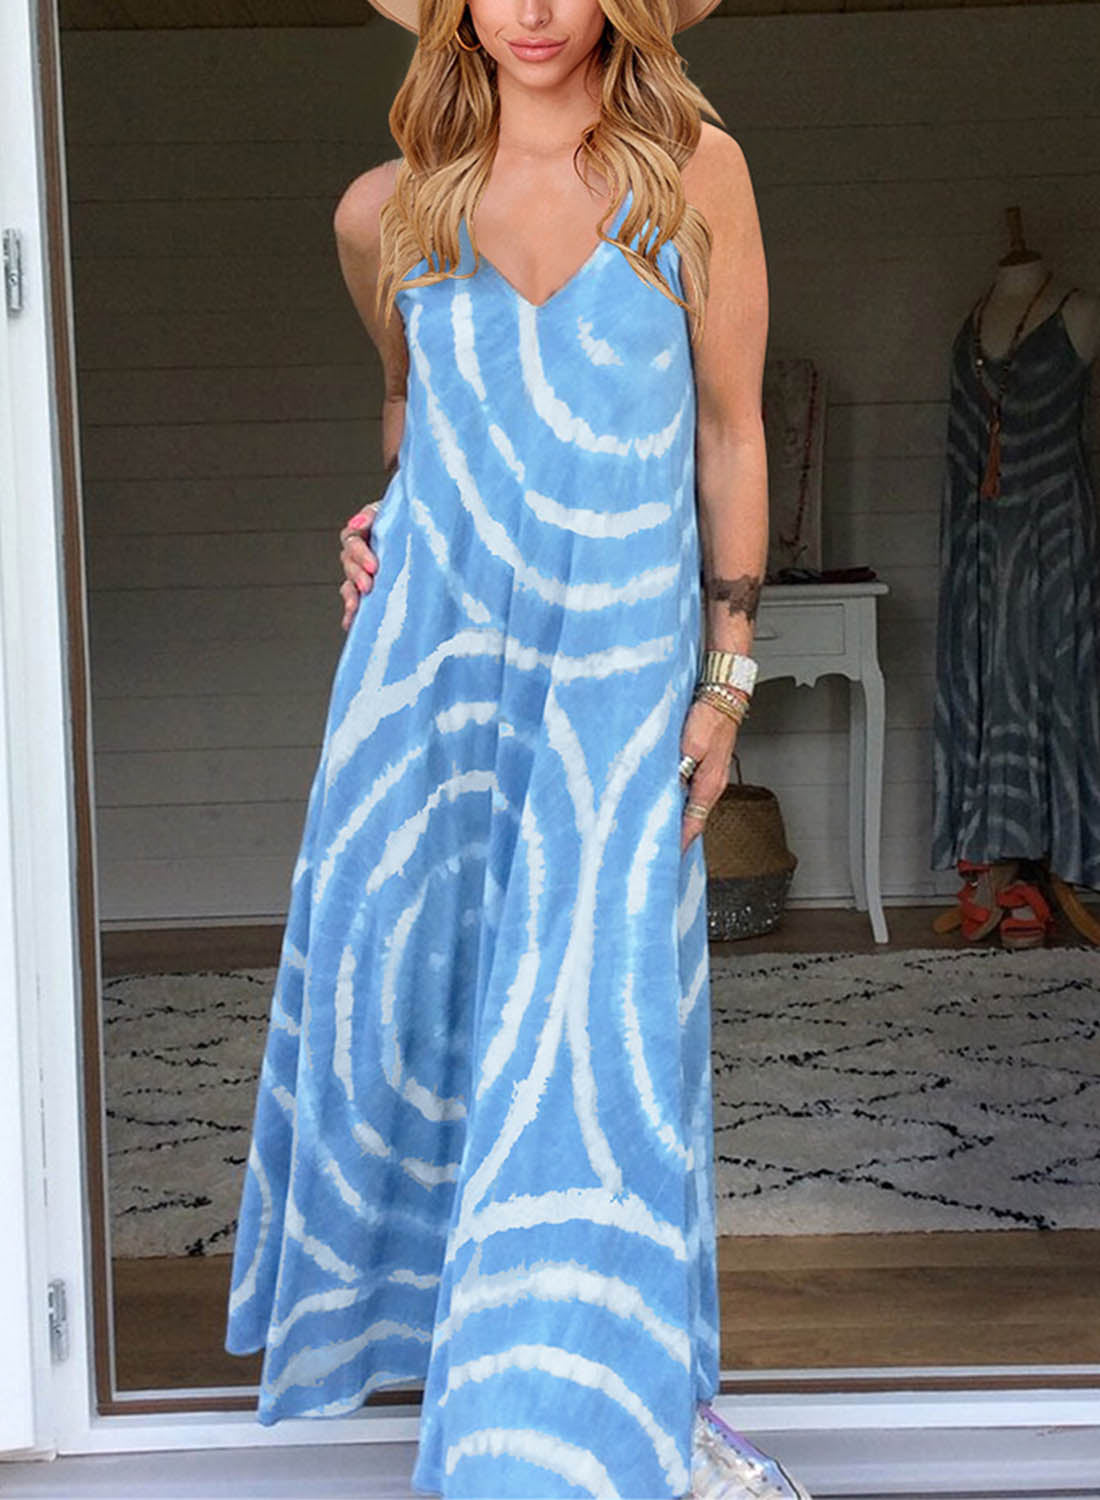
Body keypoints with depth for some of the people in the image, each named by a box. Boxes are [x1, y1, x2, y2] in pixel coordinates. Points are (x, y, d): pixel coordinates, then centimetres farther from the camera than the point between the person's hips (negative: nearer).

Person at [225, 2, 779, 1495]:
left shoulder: (694, 169, 0)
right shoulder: (388, 209, 6)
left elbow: (732, 431, 1)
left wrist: (726, 674, -1)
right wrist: (384, 520, 8)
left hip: (619, 665, -2)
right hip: (430, 650, 3)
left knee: (596, 1026, -3)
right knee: (400, 970, 9)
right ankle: (397, 1281, 35)